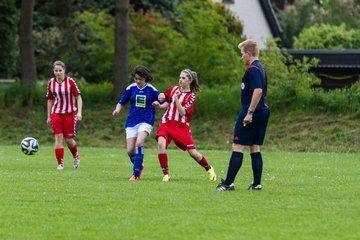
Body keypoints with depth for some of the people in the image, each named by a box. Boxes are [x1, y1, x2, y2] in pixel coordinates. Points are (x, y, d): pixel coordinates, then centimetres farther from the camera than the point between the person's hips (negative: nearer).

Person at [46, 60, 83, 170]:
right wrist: (49, 117, 11)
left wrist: (79, 112, -16)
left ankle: (76, 156, 32)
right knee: (58, 137, -10)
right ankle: (60, 163, -5)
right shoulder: (51, 83, 2)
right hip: (56, 113, 2)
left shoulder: (70, 82, -8)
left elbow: (78, 98, -5)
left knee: (68, 139, 1)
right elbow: (50, 100, 11)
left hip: (70, 113, -2)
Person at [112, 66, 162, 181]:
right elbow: (121, 102, 9)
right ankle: (139, 166, 28)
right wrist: (117, 110, -12)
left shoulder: (152, 90, -4)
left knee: (139, 143, -27)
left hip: (146, 121, -3)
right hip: (132, 121, 3)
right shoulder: (131, 88, 1)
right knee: (130, 150, -4)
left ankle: (136, 174, -23)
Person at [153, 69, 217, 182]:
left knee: (193, 152, 1)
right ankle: (165, 175, -20)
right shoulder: (173, 89, 5)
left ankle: (209, 169, 29)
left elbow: (183, 112, -17)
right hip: (167, 123, 2)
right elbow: (167, 103, 21)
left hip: (182, 127, -2)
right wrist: (160, 105, 0)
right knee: (161, 143, -26)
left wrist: (176, 99, -25)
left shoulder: (191, 96, -6)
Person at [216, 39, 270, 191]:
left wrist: (250, 112, -24)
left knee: (237, 147, -7)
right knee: (255, 149, 11)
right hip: (262, 111, 10)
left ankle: (228, 183, -8)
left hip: (252, 112, -10)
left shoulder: (252, 69, -14)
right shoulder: (260, 68, 17)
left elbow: (258, 91, -25)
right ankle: (257, 183, 8)